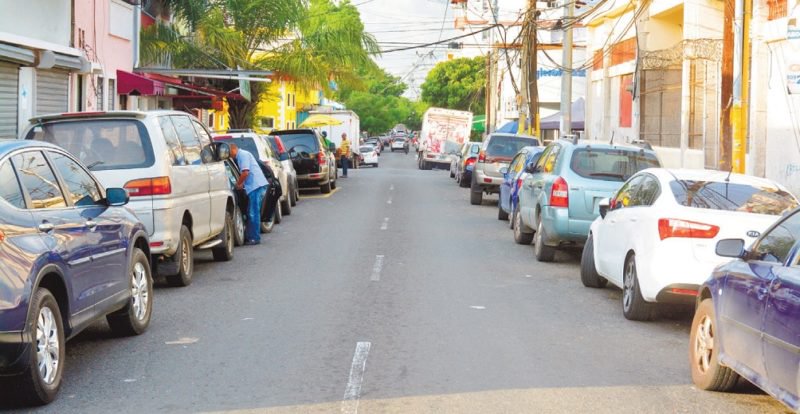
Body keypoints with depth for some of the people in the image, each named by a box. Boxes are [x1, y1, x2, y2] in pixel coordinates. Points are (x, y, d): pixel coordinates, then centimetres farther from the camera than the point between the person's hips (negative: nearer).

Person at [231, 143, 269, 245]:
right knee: (251, 213, 14)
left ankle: (255, 238, -3)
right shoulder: (241, 155, 21)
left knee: (253, 213, -6)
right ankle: (249, 237, 19)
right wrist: (240, 183, 14)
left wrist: (238, 184, -5)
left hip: (256, 186, -10)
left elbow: (245, 173, -18)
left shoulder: (243, 155, -10)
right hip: (255, 186, 10)